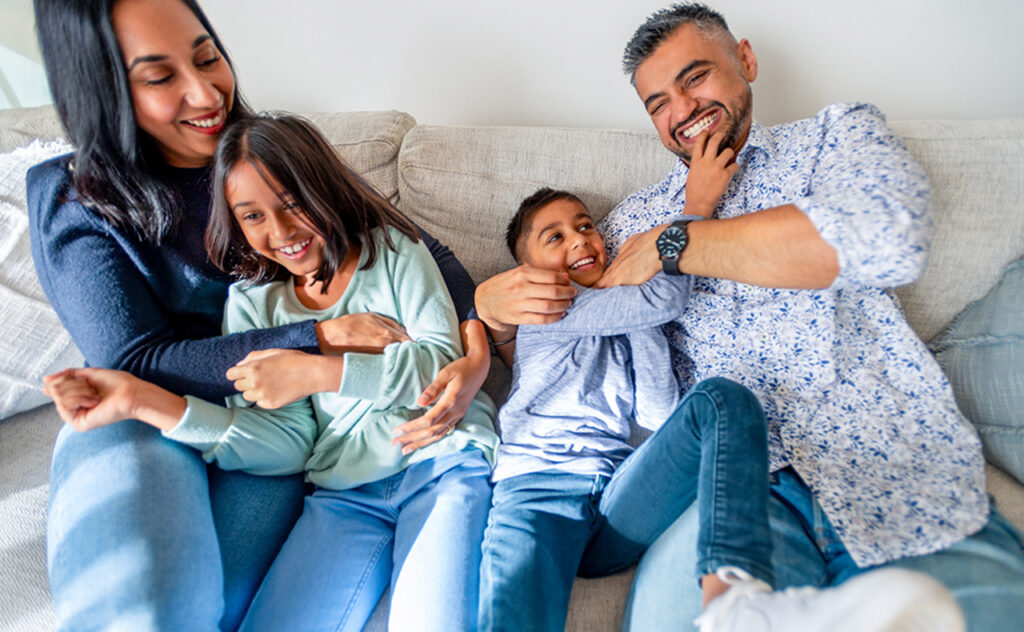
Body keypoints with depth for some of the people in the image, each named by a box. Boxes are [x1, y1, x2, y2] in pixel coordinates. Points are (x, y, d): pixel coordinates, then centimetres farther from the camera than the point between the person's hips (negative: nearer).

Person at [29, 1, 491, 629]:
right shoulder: (71, 201, -2)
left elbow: (420, 244, 0)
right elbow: (134, 363, -12)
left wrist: (476, 346, -20)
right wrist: (323, 335, -19)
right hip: (143, 424, -1)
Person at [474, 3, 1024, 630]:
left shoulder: (839, 132, 13)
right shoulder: (638, 217, 20)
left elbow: (888, 236, -11)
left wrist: (670, 244, -6)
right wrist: (495, 301, -2)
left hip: (894, 467, 1)